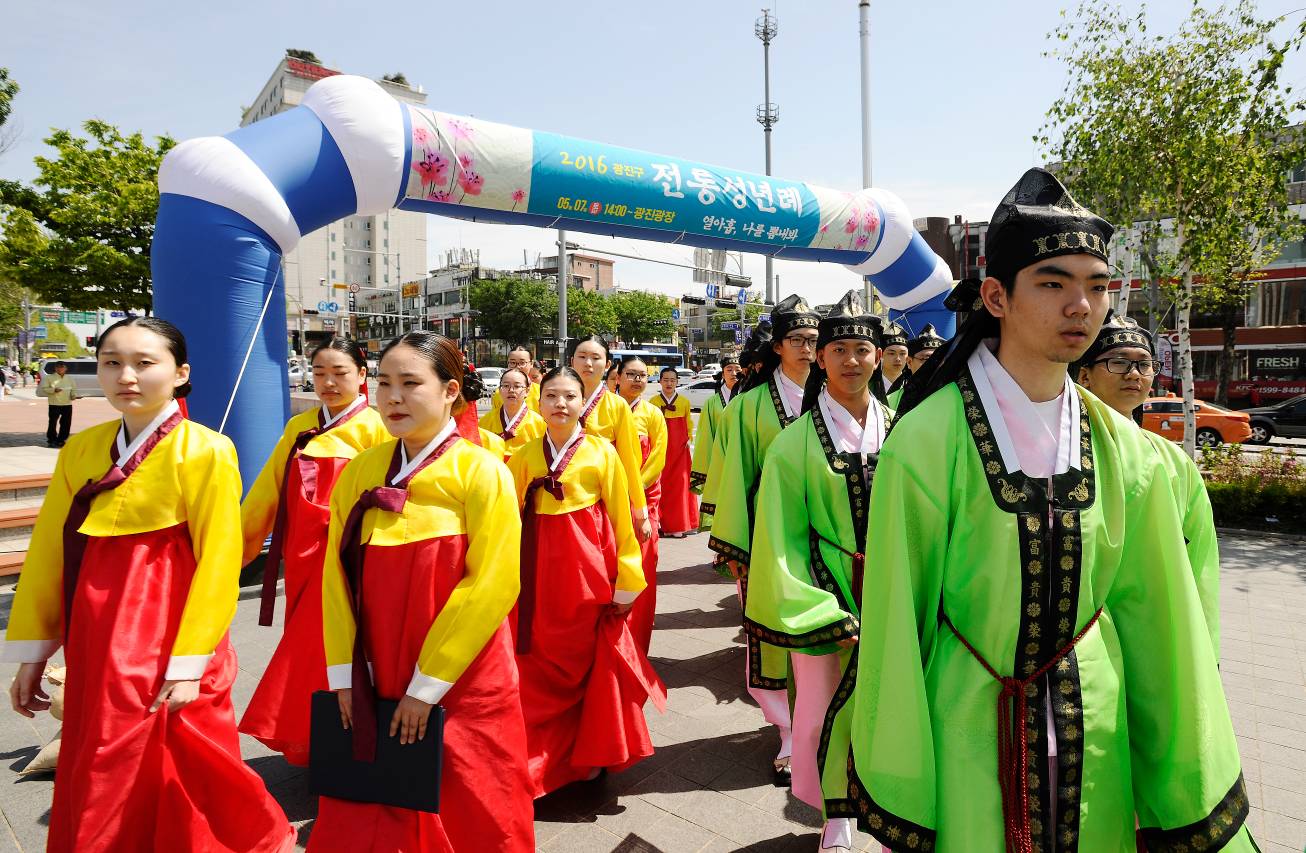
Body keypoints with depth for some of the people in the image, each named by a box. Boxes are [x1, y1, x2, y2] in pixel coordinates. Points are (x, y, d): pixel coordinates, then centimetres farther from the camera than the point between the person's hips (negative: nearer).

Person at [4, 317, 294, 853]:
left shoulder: (204, 451, -12)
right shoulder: (80, 450, 5)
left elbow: (218, 562, -13)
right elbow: (49, 551, 9)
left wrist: (188, 663, -14)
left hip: (167, 651, -5)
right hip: (96, 649, 6)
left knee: (179, 784, 6)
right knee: (102, 793, 17)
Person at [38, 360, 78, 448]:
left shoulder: (70, 378, 13)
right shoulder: (50, 377, 2)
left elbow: (74, 389, 18)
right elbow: (44, 388, -2)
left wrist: (74, 395, -3)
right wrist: (53, 390, -19)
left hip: (67, 404, 4)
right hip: (54, 404, -3)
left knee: (66, 423, 5)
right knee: (53, 423, -3)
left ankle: (61, 440, 17)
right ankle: (51, 440, 8)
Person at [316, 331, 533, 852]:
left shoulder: (480, 471, -12)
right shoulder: (360, 472, 1)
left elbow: (492, 586, -16)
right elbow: (337, 574, 4)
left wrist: (427, 685, -14)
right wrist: (343, 673, -1)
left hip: (461, 688, -3)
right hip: (372, 690, 4)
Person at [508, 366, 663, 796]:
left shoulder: (602, 451, -3)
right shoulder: (524, 456, 6)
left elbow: (621, 519, -3)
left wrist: (627, 583, -4)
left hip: (588, 568, -2)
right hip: (538, 572, 2)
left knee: (592, 660, 10)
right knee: (539, 666, 7)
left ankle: (590, 753, 32)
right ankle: (540, 758, 27)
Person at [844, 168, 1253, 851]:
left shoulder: (1127, 454, -3)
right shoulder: (928, 441, -17)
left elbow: (1157, 618, 3)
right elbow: (895, 619, -12)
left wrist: (1192, 795, 5)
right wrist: (898, 792, -7)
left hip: (1095, 737, 4)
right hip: (966, 729, -3)